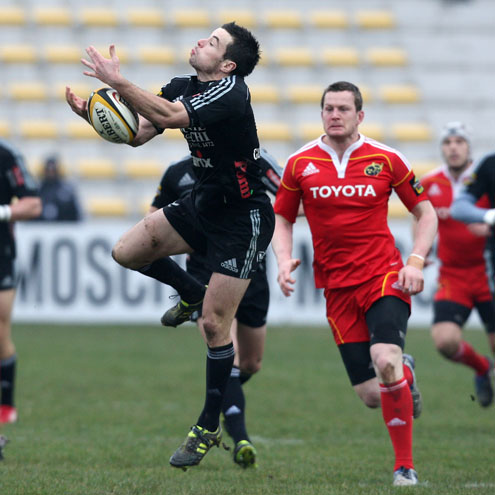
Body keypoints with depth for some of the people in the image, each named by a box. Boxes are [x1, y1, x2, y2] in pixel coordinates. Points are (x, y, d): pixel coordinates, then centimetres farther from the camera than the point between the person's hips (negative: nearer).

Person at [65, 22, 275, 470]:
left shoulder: (231, 92, -24)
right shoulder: (181, 88, 2)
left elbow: (168, 116, -37)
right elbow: (135, 133, -1)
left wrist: (118, 81, -38)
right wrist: (91, 113, -17)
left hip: (243, 219, -8)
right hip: (203, 205, 8)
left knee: (215, 324, -6)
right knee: (127, 252, -2)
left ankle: (209, 429, 6)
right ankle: (191, 293, 25)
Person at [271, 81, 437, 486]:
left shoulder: (386, 159, 1)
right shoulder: (300, 163, 4)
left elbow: (426, 212, 9)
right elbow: (282, 218, 16)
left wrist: (416, 262, -5)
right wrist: (284, 260, -2)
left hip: (384, 275, -2)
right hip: (337, 287, 2)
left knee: (385, 358, -28)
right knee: (371, 396, -4)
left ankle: (405, 467, -14)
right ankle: (404, 372, 36)